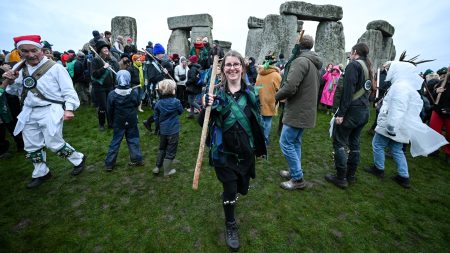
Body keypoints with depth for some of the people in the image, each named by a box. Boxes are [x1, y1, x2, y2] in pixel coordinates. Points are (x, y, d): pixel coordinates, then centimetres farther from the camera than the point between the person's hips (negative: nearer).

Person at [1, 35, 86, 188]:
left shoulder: (55, 68, -9)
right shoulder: (23, 70, 10)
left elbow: (68, 90, -12)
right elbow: (14, 91, 21)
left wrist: (69, 109, -23)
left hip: (50, 111, -7)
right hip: (29, 113, 7)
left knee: (54, 144, -5)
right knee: (31, 147, 14)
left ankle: (79, 159, 18)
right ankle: (41, 173, 33)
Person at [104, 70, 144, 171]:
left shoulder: (112, 94, -13)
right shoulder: (134, 92, -13)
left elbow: (109, 110, -4)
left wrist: (112, 120, 10)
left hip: (118, 122, 0)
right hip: (132, 121, 0)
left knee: (115, 141, 10)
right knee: (133, 139, 13)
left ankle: (109, 163, 17)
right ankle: (137, 159, 19)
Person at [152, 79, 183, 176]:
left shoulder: (158, 103, -5)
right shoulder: (176, 102, -15)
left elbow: (156, 118, 4)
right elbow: (180, 111, 4)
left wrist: (158, 127, 18)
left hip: (163, 131, 4)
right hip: (173, 131, -4)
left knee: (162, 149, 23)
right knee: (170, 151, 9)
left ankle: (157, 167, 33)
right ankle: (167, 171, 21)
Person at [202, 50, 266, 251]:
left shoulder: (251, 92, -2)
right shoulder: (216, 93, -10)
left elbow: (257, 121, 6)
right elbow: (203, 123, -9)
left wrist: (260, 147, 10)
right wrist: (207, 107, -30)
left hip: (246, 151, 3)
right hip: (224, 152, -3)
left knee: (243, 188, 19)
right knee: (230, 191, 5)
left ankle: (228, 194, 58)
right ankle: (230, 225, 36)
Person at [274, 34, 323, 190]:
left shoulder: (300, 61, -16)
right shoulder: (314, 63, 16)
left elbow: (290, 86, -27)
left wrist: (277, 96, -7)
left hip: (297, 111, -10)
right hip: (306, 111, 10)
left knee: (286, 143, -2)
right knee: (295, 142, 18)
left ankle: (298, 179, 7)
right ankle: (295, 172, 29)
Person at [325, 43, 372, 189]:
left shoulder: (353, 65, -10)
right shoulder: (367, 67, 18)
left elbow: (348, 91, -20)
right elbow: (365, 90, 20)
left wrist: (341, 113, -20)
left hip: (352, 111, -9)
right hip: (364, 111, 9)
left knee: (339, 143, -3)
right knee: (354, 143, 13)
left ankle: (341, 178, 1)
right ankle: (351, 175, 23)